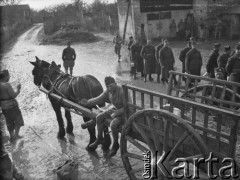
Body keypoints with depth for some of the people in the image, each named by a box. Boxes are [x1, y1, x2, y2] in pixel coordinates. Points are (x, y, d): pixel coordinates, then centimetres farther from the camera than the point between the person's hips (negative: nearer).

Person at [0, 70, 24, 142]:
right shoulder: (7, 85, -20)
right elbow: (14, 95, -20)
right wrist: (18, 89, -7)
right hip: (11, 105, -7)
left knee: (9, 121, 18)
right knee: (18, 119, 10)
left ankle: (12, 136, 24)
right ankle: (16, 134, 7)